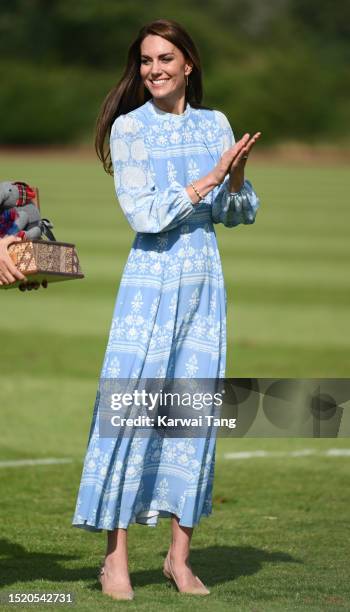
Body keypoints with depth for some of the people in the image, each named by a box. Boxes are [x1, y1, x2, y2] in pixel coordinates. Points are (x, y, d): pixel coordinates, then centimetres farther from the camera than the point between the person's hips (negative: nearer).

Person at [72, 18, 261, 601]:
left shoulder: (215, 124, 9)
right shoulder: (128, 127, -2)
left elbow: (239, 213, 12)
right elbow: (144, 213, -11)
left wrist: (237, 173, -8)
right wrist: (210, 176, -14)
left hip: (205, 279, 4)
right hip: (151, 275, -4)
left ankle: (180, 556, 11)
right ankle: (116, 557, -3)